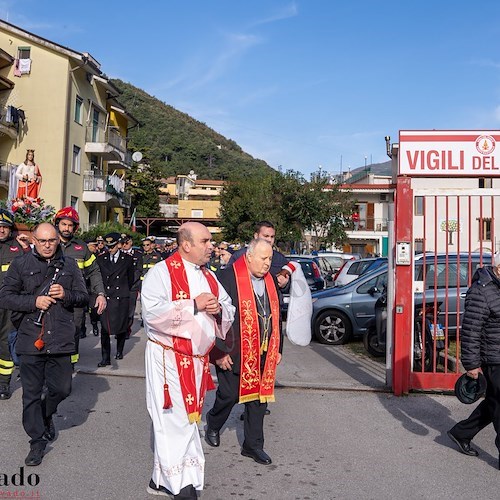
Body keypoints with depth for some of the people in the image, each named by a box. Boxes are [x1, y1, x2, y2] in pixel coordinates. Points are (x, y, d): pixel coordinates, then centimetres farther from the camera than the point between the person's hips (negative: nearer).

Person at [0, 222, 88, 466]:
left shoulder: (69, 265, 7)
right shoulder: (21, 264, 2)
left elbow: (83, 297, 8)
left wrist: (65, 295, -13)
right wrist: (34, 301, -14)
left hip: (61, 339, 2)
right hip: (31, 339, -1)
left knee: (61, 388, 9)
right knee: (32, 393, 6)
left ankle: (45, 415, 41)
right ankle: (37, 440, 21)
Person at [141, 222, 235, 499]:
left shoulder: (209, 277, 11)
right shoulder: (162, 272, -10)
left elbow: (229, 311, 16)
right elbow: (152, 312, -23)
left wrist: (218, 309, -7)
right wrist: (194, 305, -19)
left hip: (197, 360, 7)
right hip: (168, 359, -7)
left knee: (188, 419, 13)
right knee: (174, 419, -4)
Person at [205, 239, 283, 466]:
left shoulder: (270, 280, 8)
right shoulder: (227, 278, -13)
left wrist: (277, 349, 13)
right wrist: (219, 352, -14)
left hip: (264, 353, 6)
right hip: (234, 353, -5)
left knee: (259, 396, 11)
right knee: (229, 395, 8)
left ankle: (253, 445, 26)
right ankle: (213, 425, 39)